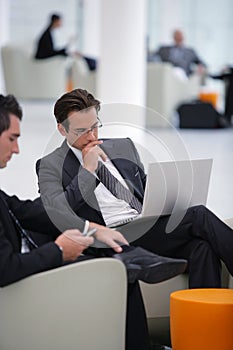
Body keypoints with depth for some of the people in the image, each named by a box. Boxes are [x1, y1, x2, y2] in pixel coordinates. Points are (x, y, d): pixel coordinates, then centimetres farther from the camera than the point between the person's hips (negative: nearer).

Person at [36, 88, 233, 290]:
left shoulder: (124, 147, 24)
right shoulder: (50, 166, 8)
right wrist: (87, 170, -6)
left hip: (149, 227, 6)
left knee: (201, 245, -29)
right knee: (199, 217, -24)